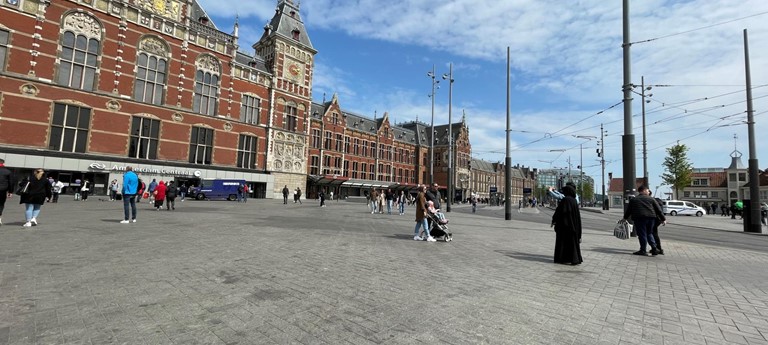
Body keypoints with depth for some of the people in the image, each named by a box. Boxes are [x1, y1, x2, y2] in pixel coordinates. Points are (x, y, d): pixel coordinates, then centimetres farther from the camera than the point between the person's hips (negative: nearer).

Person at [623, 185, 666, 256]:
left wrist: (625, 218, 19)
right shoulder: (651, 199, 11)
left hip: (639, 218, -3)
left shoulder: (633, 200, 9)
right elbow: (658, 209, 10)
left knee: (642, 234, -1)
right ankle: (654, 248, 10)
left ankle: (643, 251, 2)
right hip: (651, 217, 3)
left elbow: (628, 210, 10)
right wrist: (663, 219, 14)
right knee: (649, 233, 18)